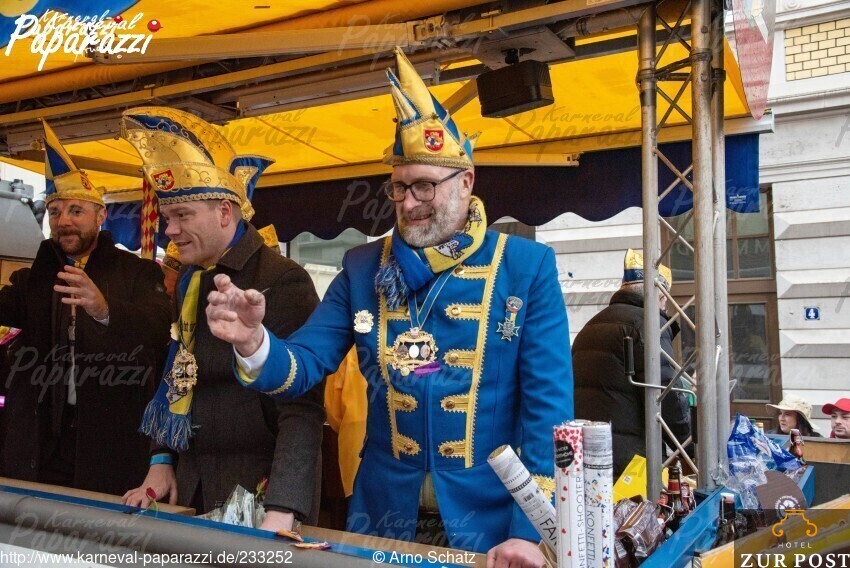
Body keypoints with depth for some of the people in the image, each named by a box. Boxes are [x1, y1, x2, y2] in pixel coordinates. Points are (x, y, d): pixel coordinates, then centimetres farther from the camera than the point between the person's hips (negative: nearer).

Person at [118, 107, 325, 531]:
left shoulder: (283, 281, -17)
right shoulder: (188, 282, 7)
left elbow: (302, 408, -23)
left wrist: (281, 513, -28)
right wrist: (163, 461, 7)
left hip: (258, 488, -7)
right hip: (190, 485, 7)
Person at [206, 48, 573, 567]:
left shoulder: (528, 266, -8)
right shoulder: (362, 269, 0)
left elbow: (548, 402, -10)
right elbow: (305, 365, -4)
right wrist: (254, 342, -25)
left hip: (492, 521, -2)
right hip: (385, 517, 3)